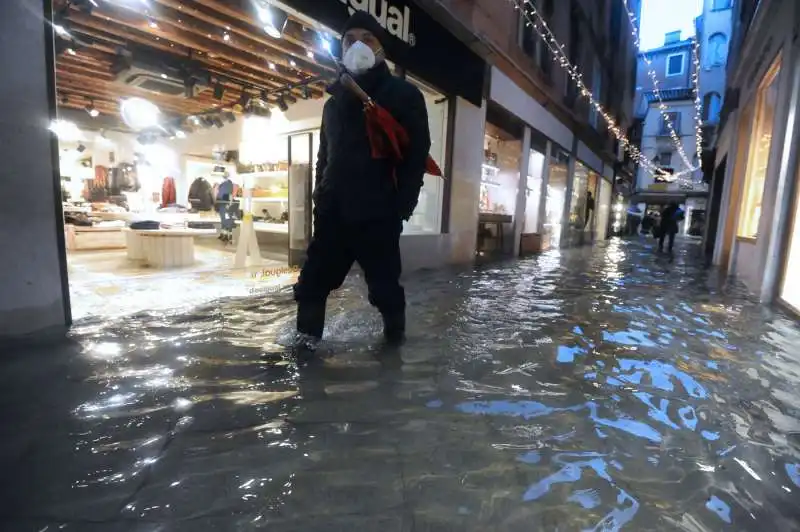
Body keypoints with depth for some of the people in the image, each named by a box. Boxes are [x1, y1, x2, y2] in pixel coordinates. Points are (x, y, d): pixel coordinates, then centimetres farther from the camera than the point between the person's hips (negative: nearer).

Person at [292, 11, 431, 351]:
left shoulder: (404, 95, 4)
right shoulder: (335, 100, 21)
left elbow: (417, 154, -4)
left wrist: (403, 204, -14)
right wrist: (320, 197, 14)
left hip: (378, 213, -5)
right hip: (333, 211, 5)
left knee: (384, 282, 3)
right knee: (314, 277, 5)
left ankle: (395, 333, 23)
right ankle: (308, 333, 18)